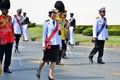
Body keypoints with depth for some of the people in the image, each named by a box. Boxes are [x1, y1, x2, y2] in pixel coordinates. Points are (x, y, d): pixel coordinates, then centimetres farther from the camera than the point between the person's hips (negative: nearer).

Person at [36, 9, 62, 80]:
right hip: (49, 44, -4)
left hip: (56, 44, 4)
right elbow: (44, 34, -5)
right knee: (45, 59, 6)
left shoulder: (57, 23, 10)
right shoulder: (47, 23, -4)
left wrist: (60, 45, 10)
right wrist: (44, 45, -9)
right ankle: (39, 71, 30)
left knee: (54, 60, -1)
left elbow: (59, 34, 12)